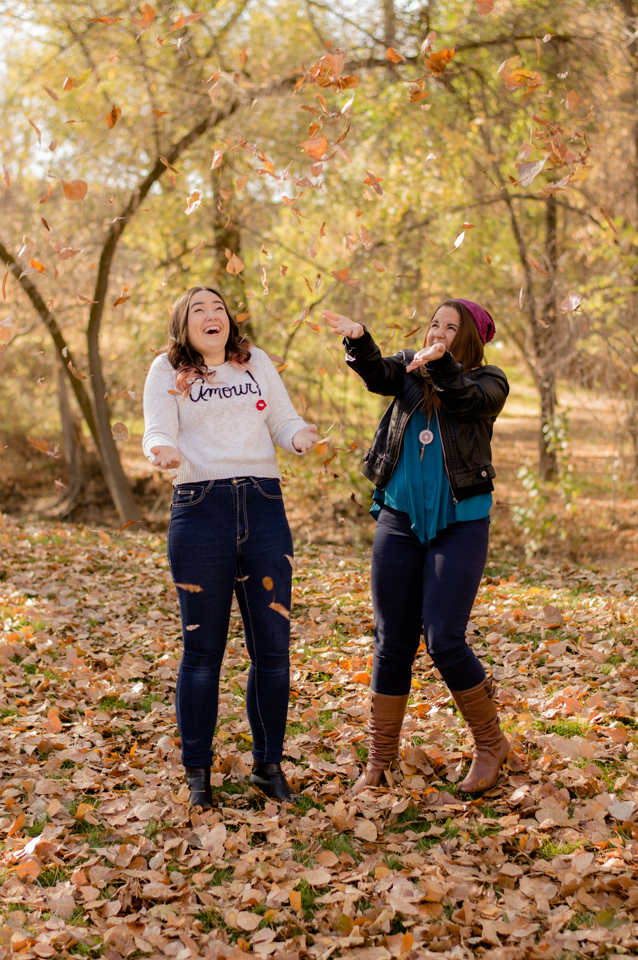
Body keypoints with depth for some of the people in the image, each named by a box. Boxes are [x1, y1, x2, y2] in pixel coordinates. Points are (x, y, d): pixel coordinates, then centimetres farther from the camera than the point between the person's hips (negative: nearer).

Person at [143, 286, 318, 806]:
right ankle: (198, 771, 16)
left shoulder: (257, 362, 15)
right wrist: (164, 451, -26)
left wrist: (299, 436, -9)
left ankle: (269, 764, 19)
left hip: (264, 507, 3)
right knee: (203, 647, 2)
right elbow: (157, 431, -2)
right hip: (199, 510, -2)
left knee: (272, 646, 3)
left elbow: (285, 420, 14)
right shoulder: (167, 370, 8)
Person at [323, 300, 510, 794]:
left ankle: (491, 744, 12)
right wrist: (359, 340, -30)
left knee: (444, 639, -10)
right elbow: (379, 375, -9)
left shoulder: (489, 382, 2)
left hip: (460, 525, -3)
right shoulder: (410, 368, 11)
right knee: (392, 644, 6)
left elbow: (468, 398, -20)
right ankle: (380, 759, 16)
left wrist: (440, 362, -39)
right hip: (399, 519, 3)